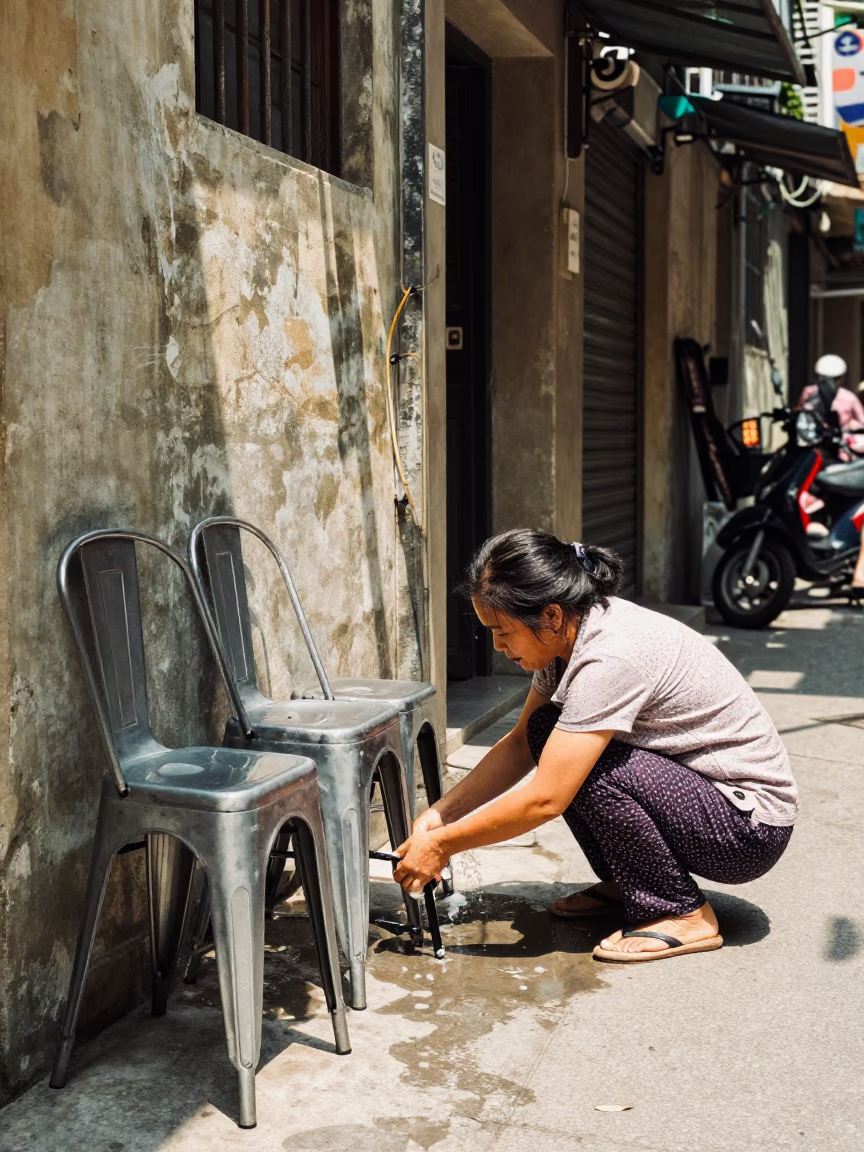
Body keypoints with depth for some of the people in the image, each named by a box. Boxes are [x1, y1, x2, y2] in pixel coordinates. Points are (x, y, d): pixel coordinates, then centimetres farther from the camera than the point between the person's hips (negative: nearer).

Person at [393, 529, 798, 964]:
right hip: (700, 786, 9)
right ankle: (624, 882, 12)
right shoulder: (570, 632, -2)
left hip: (752, 826, -9)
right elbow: (521, 742, 8)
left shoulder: (612, 656, -29)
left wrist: (442, 845, -18)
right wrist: (440, 813, -1)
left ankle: (682, 915, -8)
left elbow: (544, 800, -29)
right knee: (547, 730, -2)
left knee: (580, 764, -25)